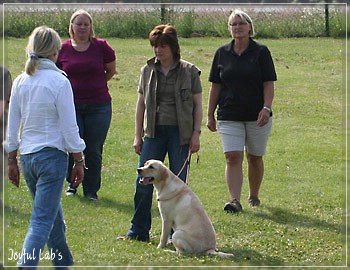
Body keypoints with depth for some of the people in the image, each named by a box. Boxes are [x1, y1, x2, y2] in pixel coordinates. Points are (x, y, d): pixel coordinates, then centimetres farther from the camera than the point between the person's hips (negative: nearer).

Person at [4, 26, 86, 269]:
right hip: (52, 156, -6)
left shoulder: (21, 82, 4)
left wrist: (12, 161, 17)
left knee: (54, 219, 22)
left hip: (27, 156, 6)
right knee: (42, 222, -8)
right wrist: (79, 160, 0)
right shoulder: (59, 82, -12)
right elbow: (69, 127, -10)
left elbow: (12, 126, 9)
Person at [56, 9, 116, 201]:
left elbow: (111, 71, 13)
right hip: (71, 105, 0)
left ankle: (91, 190, 17)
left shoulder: (101, 47, -1)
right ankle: (72, 183, 20)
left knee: (93, 151, 4)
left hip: (98, 106, 0)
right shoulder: (63, 49, 1)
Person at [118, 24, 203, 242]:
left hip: (180, 133, -2)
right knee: (143, 183, -2)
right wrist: (138, 136, 9)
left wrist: (196, 134, -5)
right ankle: (139, 231, 6)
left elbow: (197, 104, 3)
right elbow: (141, 104, 12)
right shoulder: (148, 71, 8)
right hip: (154, 132, 3)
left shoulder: (189, 71, 0)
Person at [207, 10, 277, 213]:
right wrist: (210, 114, 8)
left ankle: (254, 196, 28)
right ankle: (235, 201, -18)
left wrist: (266, 108, -17)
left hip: (257, 116, -1)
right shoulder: (222, 53, 6)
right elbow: (215, 86, 10)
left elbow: (269, 84, -3)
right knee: (233, 158, -12)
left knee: (255, 158, 9)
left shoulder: (261, 52, -1)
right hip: (229, 116, 1)